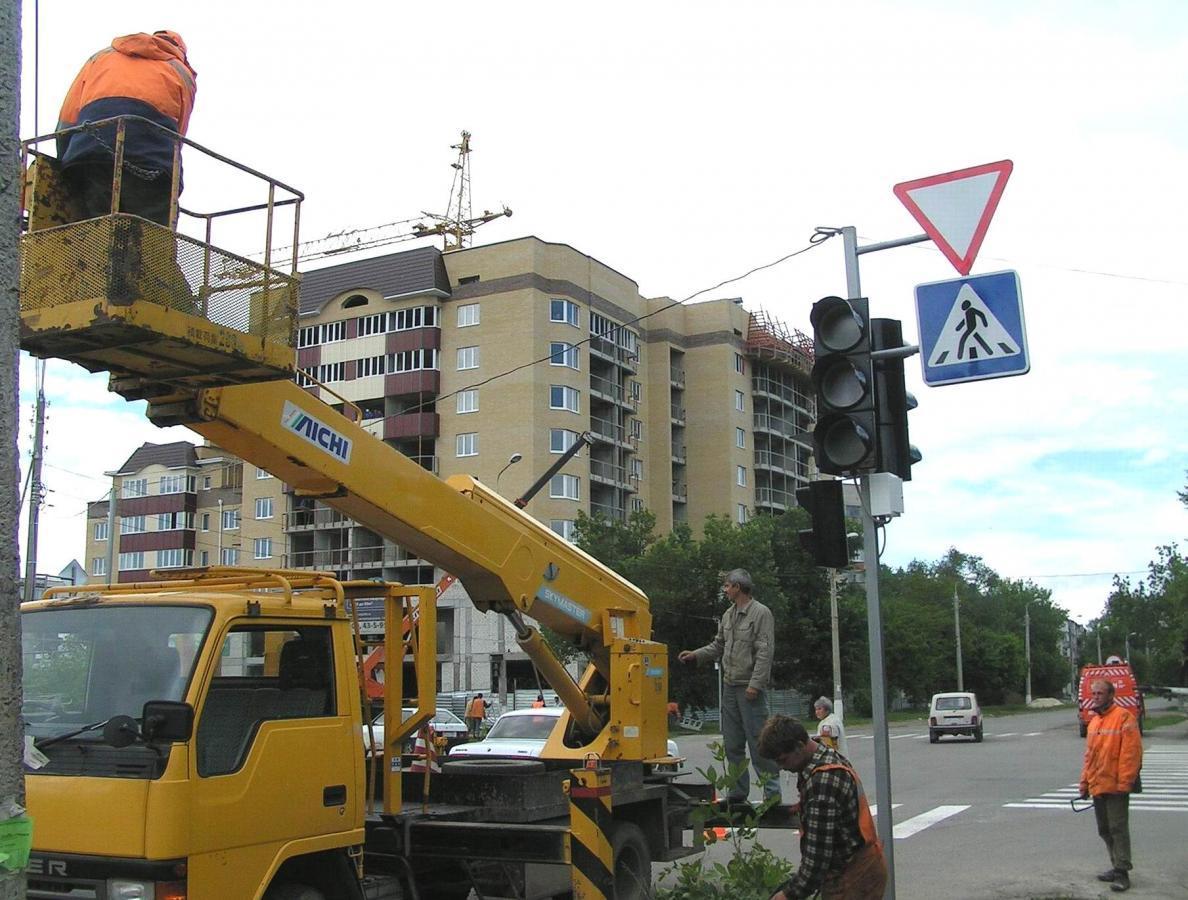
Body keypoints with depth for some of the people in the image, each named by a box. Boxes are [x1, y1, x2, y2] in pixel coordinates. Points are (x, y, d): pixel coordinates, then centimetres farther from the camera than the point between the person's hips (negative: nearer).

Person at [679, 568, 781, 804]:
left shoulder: (761, 613, -8)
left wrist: (755, 684, -19)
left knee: (758, 742, -7)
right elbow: (718, 646, 23)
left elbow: (764, 652, -14)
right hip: (730, 687, 8)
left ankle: (772, 790, 0)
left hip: (750, 689, -8)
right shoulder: (728, 616, 17)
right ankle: (739, 791, 17)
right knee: (732, 744, 10)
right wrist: (695, 655, 9)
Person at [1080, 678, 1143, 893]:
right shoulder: (1094, 722, 15)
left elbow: (1131, 752, -16)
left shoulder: (1123, 717, -11)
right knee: (1104, 830, 14)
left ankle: (1122, 872, -1)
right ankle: (1116, 867, 26)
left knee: (1118, 828, -6)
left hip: (1115, 786, -8)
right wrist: (1085, 783, 17)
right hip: (1097, 786, 8)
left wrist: (1124, 782, -19)